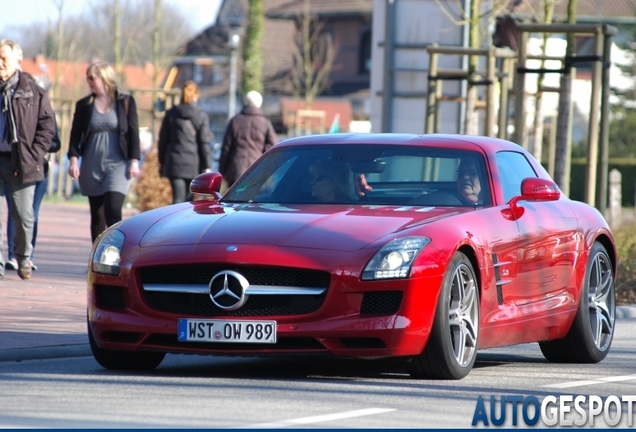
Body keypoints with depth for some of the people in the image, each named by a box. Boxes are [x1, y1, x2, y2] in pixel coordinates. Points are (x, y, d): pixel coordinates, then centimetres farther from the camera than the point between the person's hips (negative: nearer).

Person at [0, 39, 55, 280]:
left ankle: (24, 259, 22)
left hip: (21, 163, -1)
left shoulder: (33, 93, 2)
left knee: (23, 215, 3)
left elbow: (47, 127, 3)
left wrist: (34, 155, -6)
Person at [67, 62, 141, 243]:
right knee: (97, 215, 6)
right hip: (91, 166, 3)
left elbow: (133, 133, 2)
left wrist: (134, 161, -4)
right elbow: (75, 135, 6)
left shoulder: (126, 102, 2)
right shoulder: (84, 105, 8)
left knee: (113, 210, -17)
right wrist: (73, 159, -7)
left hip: (117, 165, -3)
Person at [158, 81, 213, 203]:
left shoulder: (171, 114, 2)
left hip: (175, 162, 1)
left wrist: (161, 161, 16)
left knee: (178, 198, -4)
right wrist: (207, 166, -1)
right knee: (190, 200, 12)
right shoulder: (201, 116, -3)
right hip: (194, 164, -1)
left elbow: (163, 139, 7)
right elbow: (204, 143, -5)